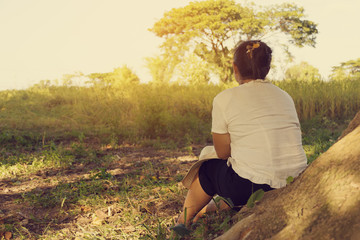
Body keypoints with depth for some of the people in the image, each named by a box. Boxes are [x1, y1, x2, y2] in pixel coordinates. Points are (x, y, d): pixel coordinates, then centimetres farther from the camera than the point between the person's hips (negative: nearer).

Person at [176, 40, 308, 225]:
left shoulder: (225, 99, -4)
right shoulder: (285, 96, 11)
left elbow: (222, 153, 0)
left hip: (253, 188, -5)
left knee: (206, 169, 23)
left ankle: (182, 223, 45)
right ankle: (215, 207, 53)